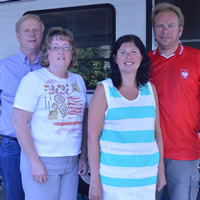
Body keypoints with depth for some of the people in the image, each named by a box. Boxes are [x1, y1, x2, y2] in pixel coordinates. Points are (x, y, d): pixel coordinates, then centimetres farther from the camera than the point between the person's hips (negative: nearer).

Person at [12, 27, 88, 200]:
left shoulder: (78, 80, 10)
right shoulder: (33, 79, -7)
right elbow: (19, 122, -11)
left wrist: (83, 155, 11)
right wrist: (35, 162, -15)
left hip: (72, 160, 5)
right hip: (42, 160, -5)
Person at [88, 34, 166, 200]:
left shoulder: (150, 89, 5)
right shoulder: (104, 90, -5)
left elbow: (157, 132, 10)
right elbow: (93, 137, -6)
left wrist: (161, 170, 10)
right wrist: (95, 180, -8)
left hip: (147, 177, 3)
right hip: (113, 178, -3)